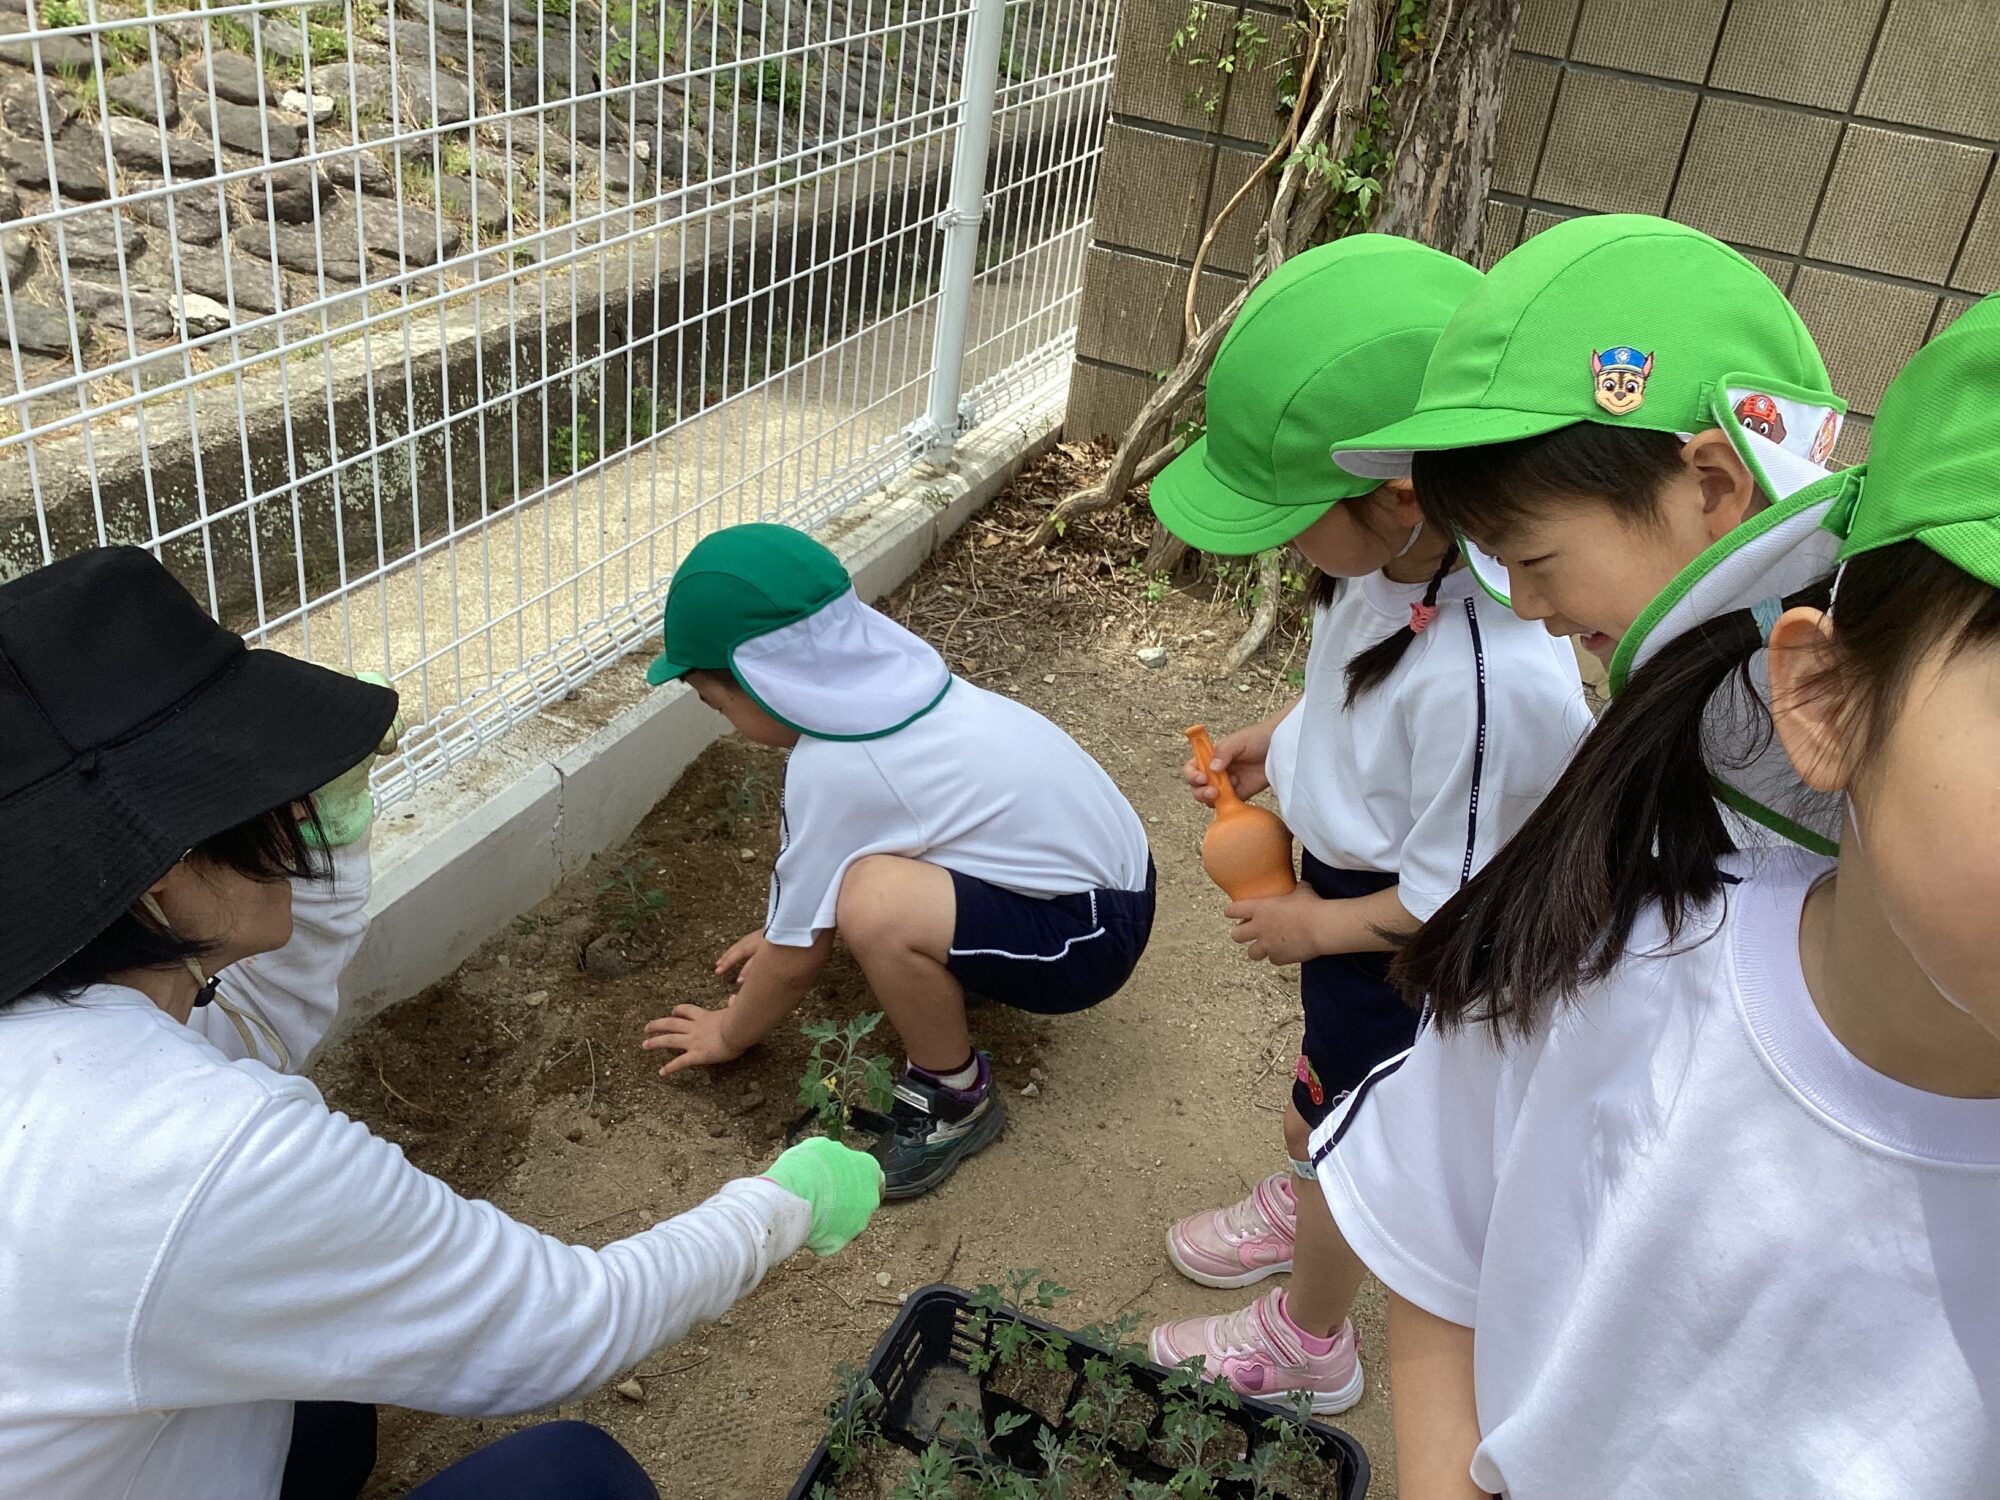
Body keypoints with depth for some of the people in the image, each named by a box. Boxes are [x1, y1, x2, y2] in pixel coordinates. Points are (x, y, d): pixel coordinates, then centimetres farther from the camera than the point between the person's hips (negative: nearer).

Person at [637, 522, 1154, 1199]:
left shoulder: (831, 770, -24)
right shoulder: (885, 678, -1)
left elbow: (796, 958, -10)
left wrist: (726, 1035, 8)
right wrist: (786, 926, 29)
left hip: (1092, 933, -9)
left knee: (877, 906, -32)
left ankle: (956, 1098, -7)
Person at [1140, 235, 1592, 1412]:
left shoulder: (1493, 675, -42)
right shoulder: (1402, 558, -18)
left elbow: (1457, 897, -29)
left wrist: (1314, 926, -17)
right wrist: (1273, 742, -4)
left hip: (1405, 955, -7)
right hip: (1347, 876, 7)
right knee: (1318, 1078, 32)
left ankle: (1307, 1344, 45)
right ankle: (1293, 1204, 63)